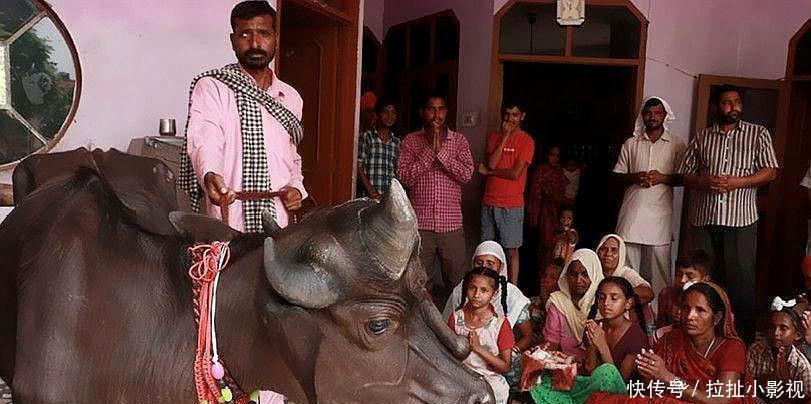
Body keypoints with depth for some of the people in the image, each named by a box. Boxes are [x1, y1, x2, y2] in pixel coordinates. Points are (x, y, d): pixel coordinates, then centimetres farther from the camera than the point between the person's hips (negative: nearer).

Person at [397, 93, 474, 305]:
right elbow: (404, 178, -7)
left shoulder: (459, 140, 7)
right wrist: (429, 150, -13)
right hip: (420, 224, -1)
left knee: (457, 283, 9)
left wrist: (441, 150, -14)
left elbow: (466, 174, -7)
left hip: (451, 224, 1)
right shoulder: (411, 141, 5)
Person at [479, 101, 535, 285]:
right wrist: (504, 137, -8)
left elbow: (515, 173, -13)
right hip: (489, 202, 4)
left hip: (511, 205, -4)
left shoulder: (526, 140, -4)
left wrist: (488, 172, -3)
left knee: (511, 250, -1)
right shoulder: (493, 137, 11)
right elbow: (491, 164, -6)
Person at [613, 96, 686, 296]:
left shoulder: (677, 145, 8)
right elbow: (618, 175, 12)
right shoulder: (630, 144, 13)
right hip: (632, 211, 2)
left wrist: (663, 178, -11)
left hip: (659, 212, -1)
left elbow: (683, 178, 6)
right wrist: (635, 177, -8)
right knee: (627, 268, 2)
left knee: (659, 268, -2)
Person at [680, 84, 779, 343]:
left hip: (741, 219, -2)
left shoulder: (758, 134, 9)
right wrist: (703, 181, -9)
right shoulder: (701, 138, 14)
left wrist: (739, 181, -12)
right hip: (704, 219, 2)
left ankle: (745, 339, 10)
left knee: (742, 282, -2)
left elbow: (770, 172, 2)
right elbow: (686, 175, 13)